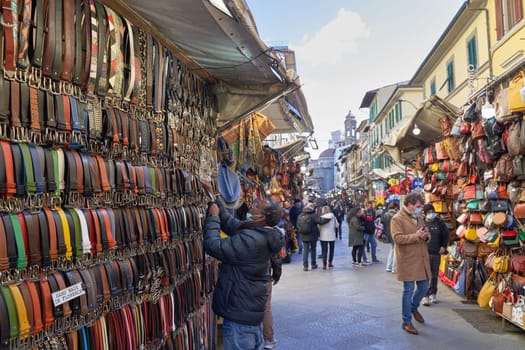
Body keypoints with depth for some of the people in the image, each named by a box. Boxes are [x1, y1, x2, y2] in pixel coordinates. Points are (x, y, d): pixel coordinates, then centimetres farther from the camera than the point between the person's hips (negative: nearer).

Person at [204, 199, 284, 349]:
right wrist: (218, 206, 4)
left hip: (240, 313, -9)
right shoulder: (263, 235, -1)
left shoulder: (249, 240, -30)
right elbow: (233, 224, 8)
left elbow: (214, 246, -28)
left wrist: (212, 217, -16)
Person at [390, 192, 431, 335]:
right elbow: (398, 238, -21)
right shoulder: (397, 219, -11)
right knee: (409, 290, -2)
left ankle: (413, 308, 43)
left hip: (421, 259, 8)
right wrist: (416, 236, -24)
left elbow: (425, 236, 22)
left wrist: (426, 236, -2)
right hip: (408, 261, -8)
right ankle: (406, 322, 10)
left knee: (424, 287, 16)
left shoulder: (418, 218, 14)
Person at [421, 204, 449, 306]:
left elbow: (446, 235, 12)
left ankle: (433, 294, 27)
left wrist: (444, 246, 3)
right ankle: (425, 296, -1)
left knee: (434, 275, 12)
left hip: (436, 253, 3)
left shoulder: (439, 223, 3)